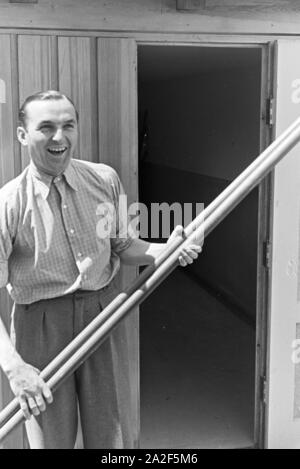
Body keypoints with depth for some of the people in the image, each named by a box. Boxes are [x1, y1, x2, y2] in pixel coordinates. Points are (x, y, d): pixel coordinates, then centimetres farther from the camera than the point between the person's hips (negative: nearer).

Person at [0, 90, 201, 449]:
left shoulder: (105, 180, -1)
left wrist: (163, 251, -10)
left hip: (102, 314, 3)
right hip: (41, 325, -3)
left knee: (112, 436, 14)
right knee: (51, 438, 12)